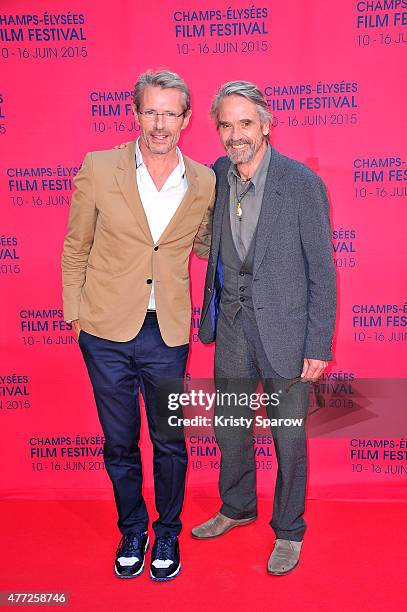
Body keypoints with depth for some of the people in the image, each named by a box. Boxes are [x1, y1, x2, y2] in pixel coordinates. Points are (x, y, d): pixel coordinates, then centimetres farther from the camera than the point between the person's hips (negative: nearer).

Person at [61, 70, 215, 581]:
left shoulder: (205, 183, 0)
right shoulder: (99, 168, -4)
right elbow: (75, 248, 4)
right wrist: (75, 314, 3)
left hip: (167, 334, 1)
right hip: (107, 331, 0)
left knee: (170, 442, 13)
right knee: (119, 444, 15)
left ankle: (168, 533, 38)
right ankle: (132, 531, 40)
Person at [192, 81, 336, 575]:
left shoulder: (302, 183, -13)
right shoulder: (215, 177, 0)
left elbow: (322, 271, -11)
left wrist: (319, 346, -11)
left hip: (283, 327, -4)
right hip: (231, 323, 5)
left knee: (288, 436, 10)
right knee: (229, 427, 19)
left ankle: (288, 530, 33)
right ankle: (237, 508, 44)